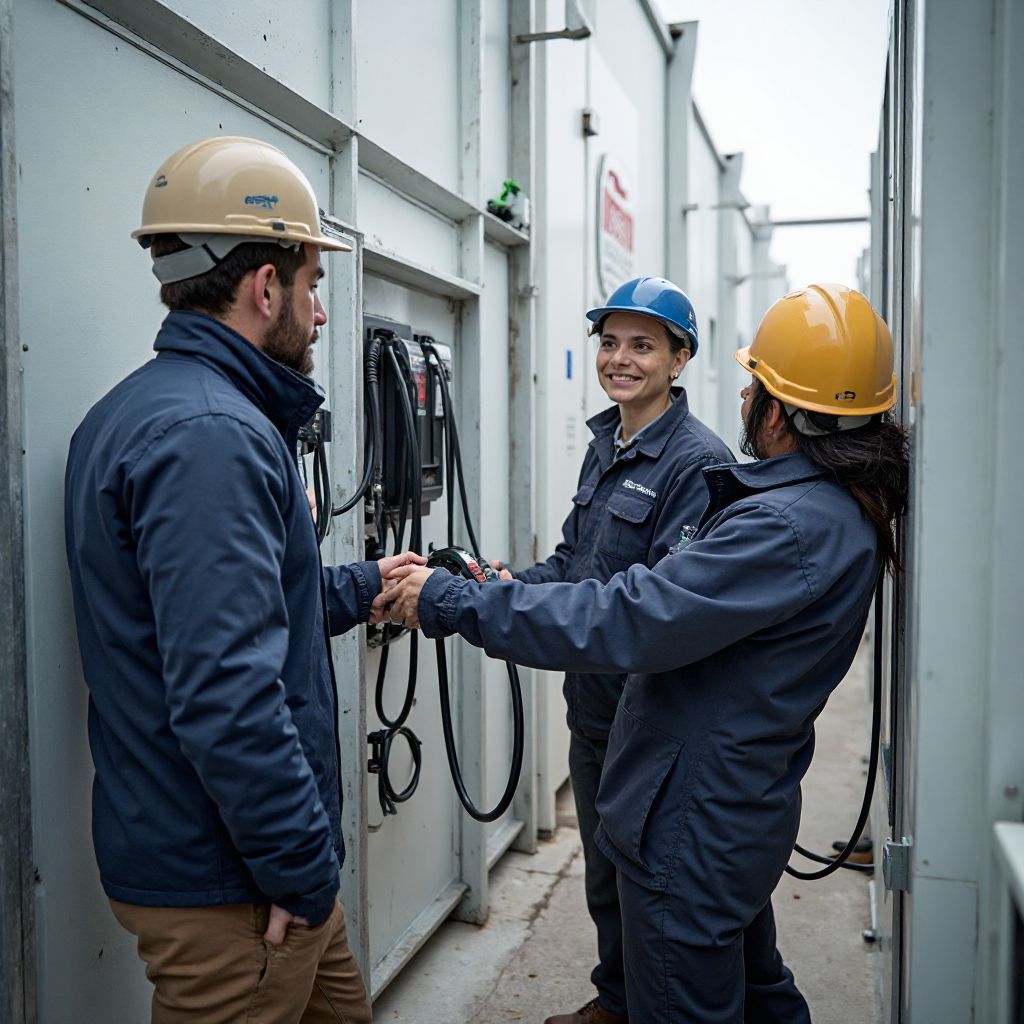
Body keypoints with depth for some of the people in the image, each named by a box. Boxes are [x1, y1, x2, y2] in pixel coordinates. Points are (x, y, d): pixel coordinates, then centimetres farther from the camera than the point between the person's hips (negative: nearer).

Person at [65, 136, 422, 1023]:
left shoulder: (142, 410, 10)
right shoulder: (210, 435, -24)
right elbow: (227, 699, -30)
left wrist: (364, 585, 24)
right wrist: (304, 870, -19)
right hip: (228, 884, -10)